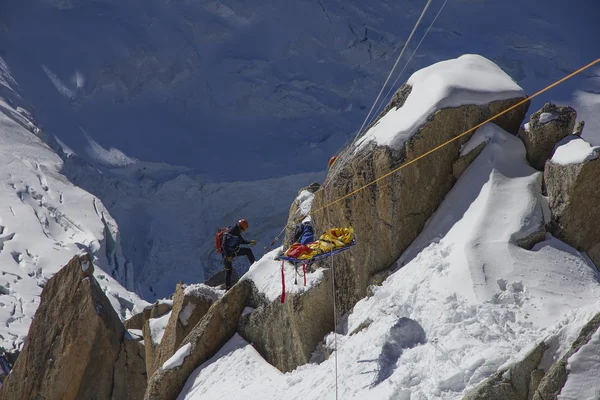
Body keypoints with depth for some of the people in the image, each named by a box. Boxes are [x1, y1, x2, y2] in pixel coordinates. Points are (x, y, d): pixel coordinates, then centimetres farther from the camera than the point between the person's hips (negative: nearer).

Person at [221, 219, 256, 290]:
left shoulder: (237, 232, 4)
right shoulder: (229, 233, -24)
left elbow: (241, 241, 21)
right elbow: (225, 244, -28)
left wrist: (250, 242, 8)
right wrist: (228, 256, -30)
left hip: (234, 251, 8)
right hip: (227, 253, -8)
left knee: (248, 251, -1)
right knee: (228, 270, -5)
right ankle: (228, 287, 1)